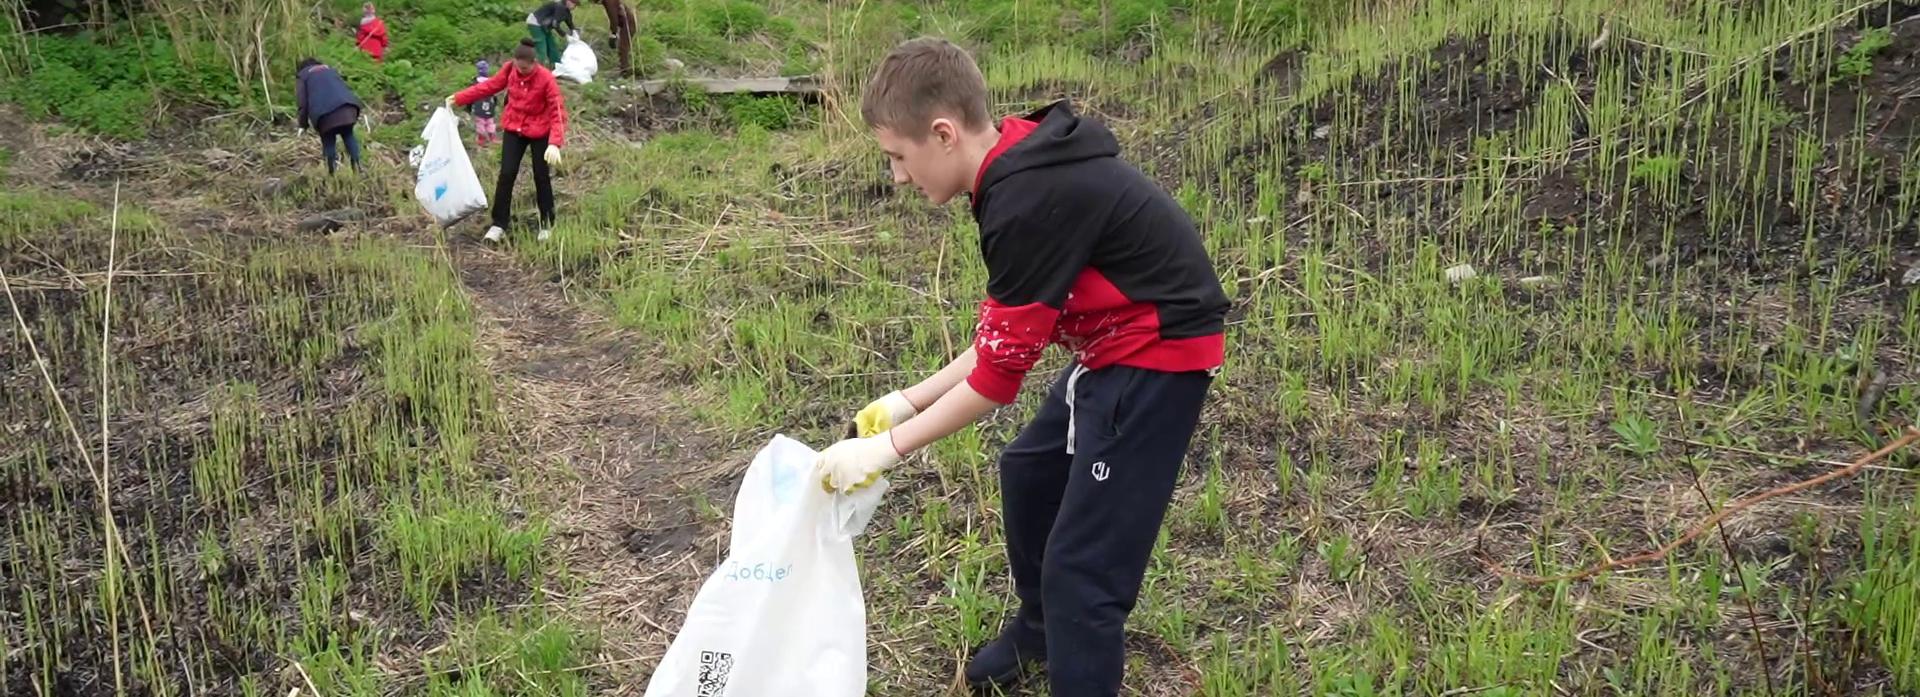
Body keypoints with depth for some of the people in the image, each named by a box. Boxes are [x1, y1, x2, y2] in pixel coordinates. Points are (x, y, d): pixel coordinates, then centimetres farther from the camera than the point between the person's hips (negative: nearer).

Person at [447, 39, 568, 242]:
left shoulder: (546, 78, -21)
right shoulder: (509, 70, -9)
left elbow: (558, 111, -23)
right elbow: (489, 86, 4)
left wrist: (554, 143, -34)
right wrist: (458, 99, 1)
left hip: (539, 132, -3)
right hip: (514, 129, 3)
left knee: (541, 177, 6)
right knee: (506, 174, -2)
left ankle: (547, 224, 23)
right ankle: (499, 224, 5)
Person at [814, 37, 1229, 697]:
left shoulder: (1029, 202, -27)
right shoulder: (1022, 168, 3)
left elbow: (999, 370, -20)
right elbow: (1006, 335, 9)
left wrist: (885, 448, -12)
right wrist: (910, 398, 6)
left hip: (1158, 354, -11)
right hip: (1118, 343, 11)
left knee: (1082, 562, -8)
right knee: (1029, 470, 26)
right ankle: (1039, 629, 50)